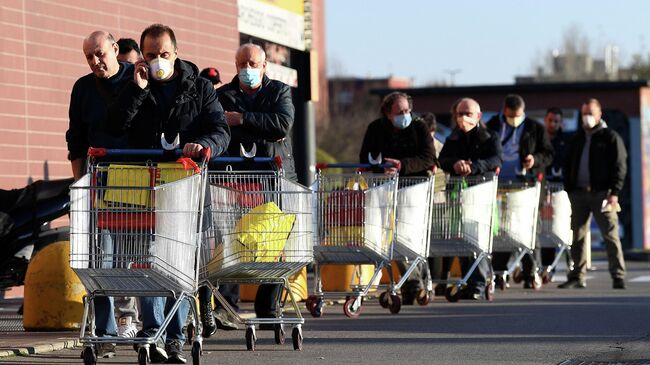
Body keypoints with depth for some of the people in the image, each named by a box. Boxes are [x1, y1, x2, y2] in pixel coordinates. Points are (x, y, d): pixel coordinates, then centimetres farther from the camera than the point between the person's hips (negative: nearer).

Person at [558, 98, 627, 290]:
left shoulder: (610, 137, 1)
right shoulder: (577, 138, 17)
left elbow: (619, 166, -4)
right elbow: (568, 165, 20)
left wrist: (614, 192, -13)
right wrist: (568, 189, 8)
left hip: (601, 193, -5)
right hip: (579, 193, 5)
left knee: (610, 235, -7)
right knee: (577, 236, 4)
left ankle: (618, 277, -7)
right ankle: (577, 277, 10)